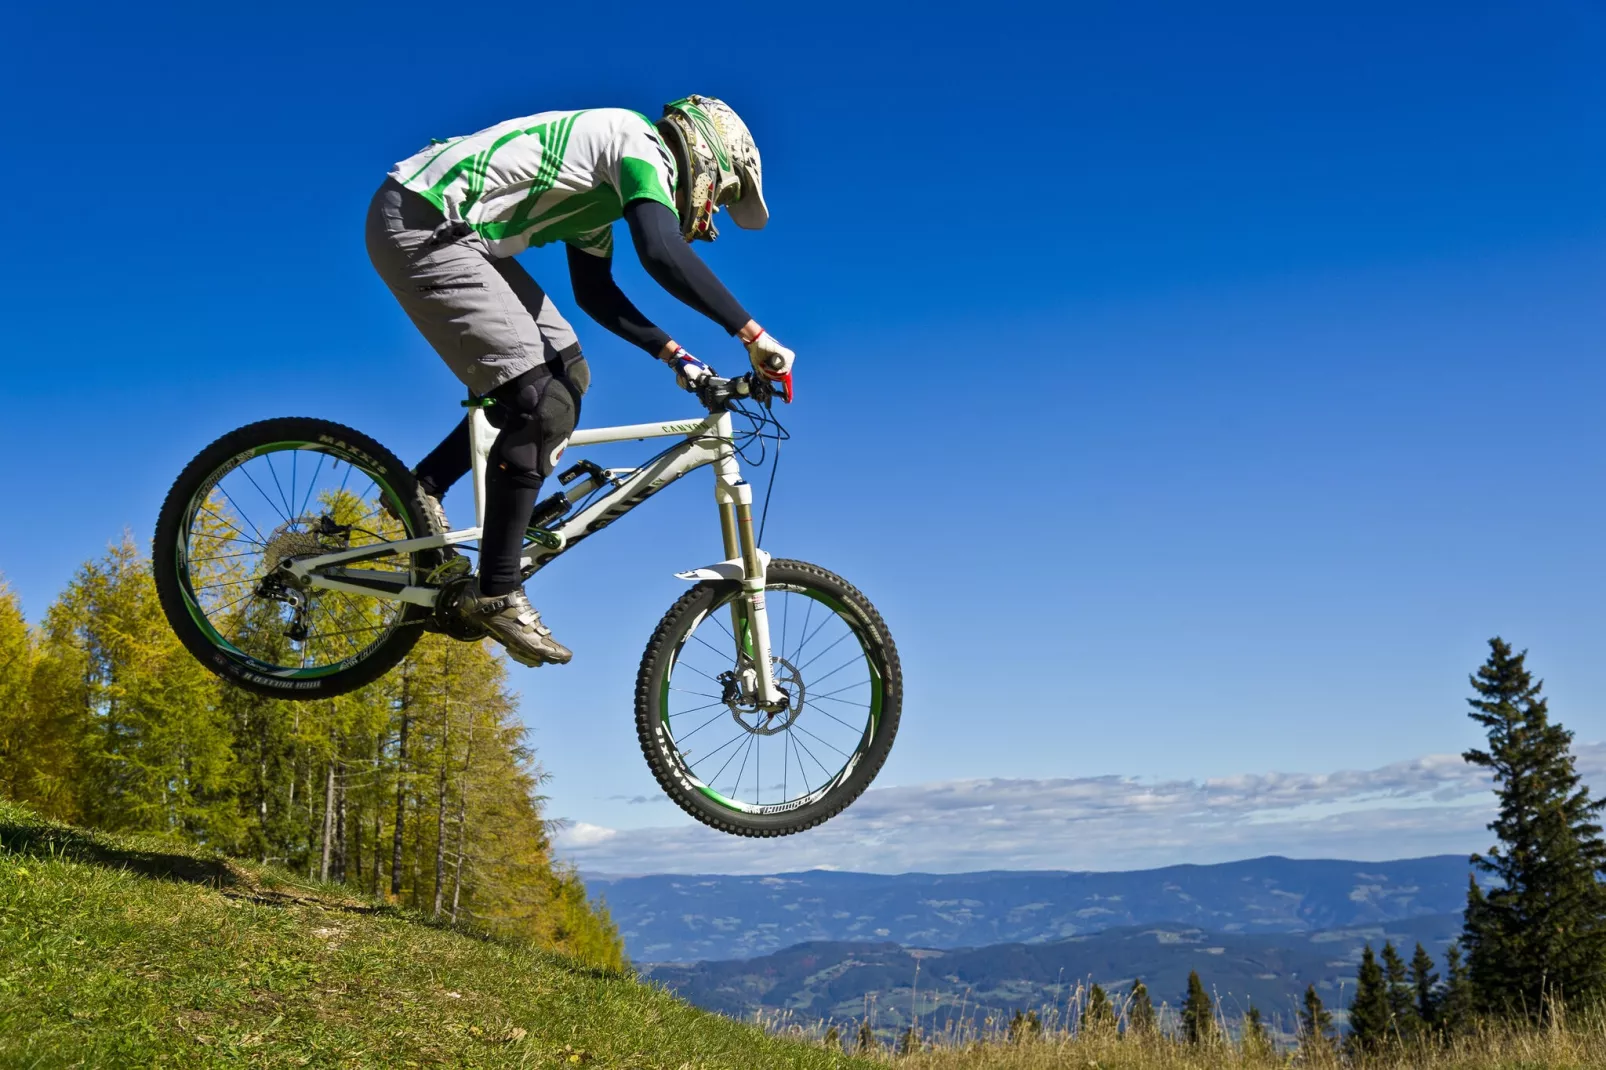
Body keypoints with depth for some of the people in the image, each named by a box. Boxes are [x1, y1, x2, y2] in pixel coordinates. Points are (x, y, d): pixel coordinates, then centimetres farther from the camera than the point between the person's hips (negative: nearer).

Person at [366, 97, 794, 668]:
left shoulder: (608, 183, 21)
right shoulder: (643, 145, -9)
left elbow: (595, 292, 25)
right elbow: (662, 252, -26)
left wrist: (673, 354, 18)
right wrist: (752, 333, -24)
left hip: (453, 231, 10)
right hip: (418, 220, -10)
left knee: (566, 372, 11)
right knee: (541, 398, -14)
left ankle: (423, 488, 16)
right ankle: (495, 594, -7)